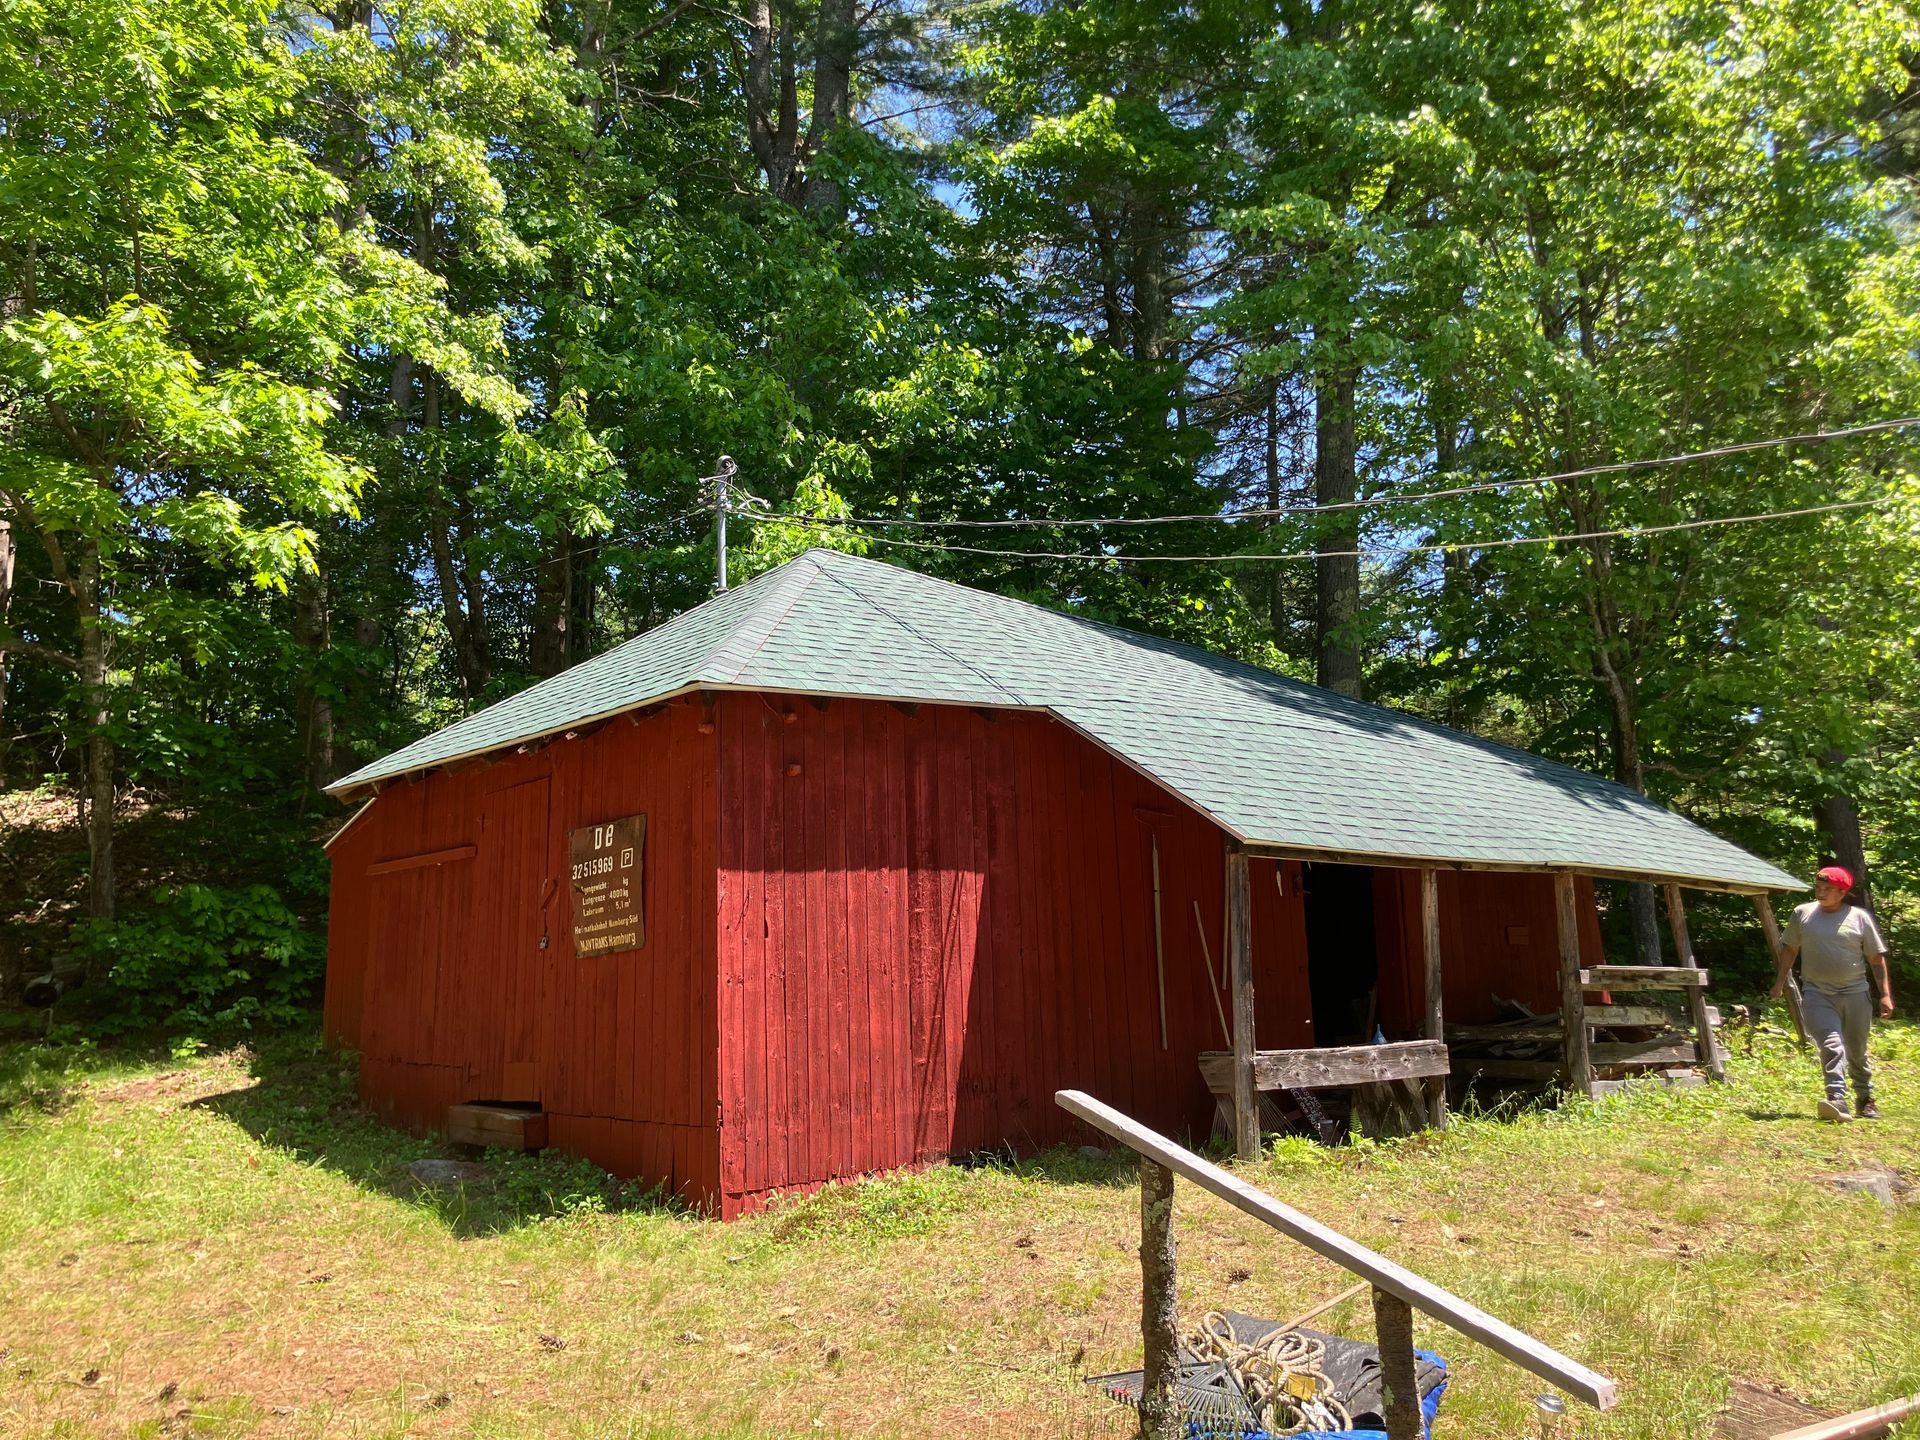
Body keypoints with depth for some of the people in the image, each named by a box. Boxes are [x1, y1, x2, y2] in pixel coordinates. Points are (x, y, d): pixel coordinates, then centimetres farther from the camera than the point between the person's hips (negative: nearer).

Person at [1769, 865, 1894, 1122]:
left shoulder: (1860, 918, -1)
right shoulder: (1802, 913, 3)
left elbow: (1877, 958, 3)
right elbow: (1790, 949, 13)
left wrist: (1885, 994, 0)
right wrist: (1780, 983, 12)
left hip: (1855, 994, 1)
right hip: (1817, 995, -1)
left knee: (1857, 1050, 13)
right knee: (1831, 1045, -18)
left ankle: (1865, 1099, 32)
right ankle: (1837, 1100, -27)